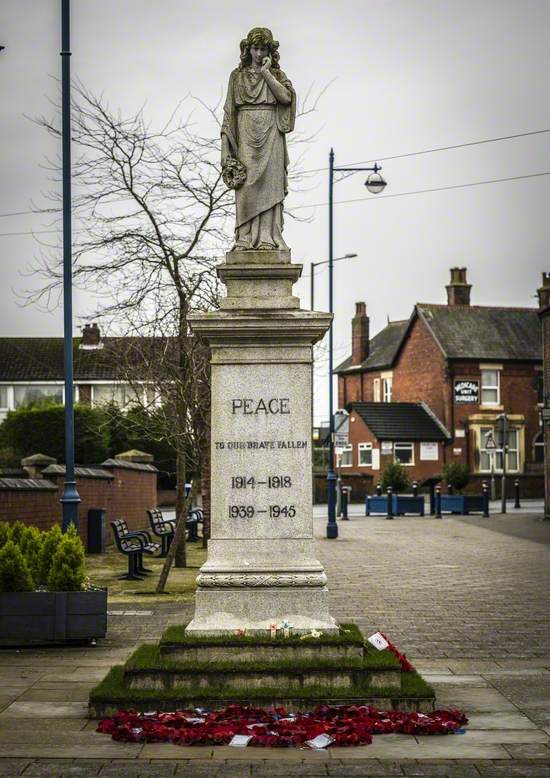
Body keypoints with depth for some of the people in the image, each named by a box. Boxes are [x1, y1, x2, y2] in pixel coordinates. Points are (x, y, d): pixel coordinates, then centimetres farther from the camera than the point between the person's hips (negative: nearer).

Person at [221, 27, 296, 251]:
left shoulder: (276, 74, 11)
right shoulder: (237, 76, 13)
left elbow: (286, 97, -8)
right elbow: (229, 110, 9)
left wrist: (266, 73, -6)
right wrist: (226, 141, -1)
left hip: (270, 134, 0)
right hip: (245, 135, 1)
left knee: (268, 182, -7)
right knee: (245, 186, -5)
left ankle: (267, 237, -9)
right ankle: (245, 238, -6)